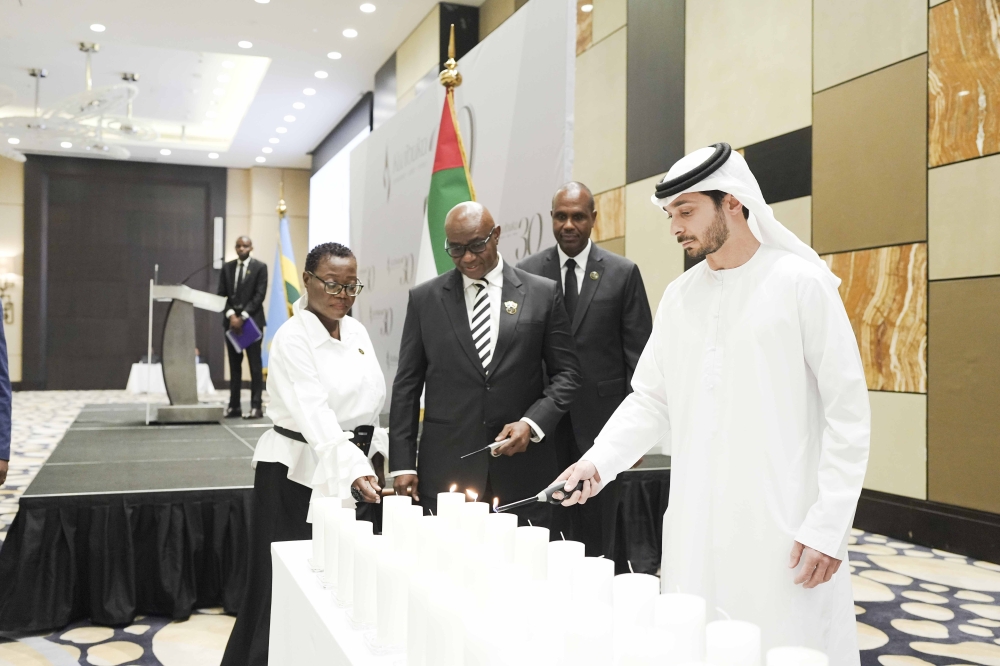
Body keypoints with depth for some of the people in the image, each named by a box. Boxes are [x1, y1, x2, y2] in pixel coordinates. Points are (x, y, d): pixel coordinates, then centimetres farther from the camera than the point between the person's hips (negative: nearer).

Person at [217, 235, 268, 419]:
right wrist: (231, 314, -9)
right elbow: (222, 293, 7)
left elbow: (259, 295, -8)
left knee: (255, 365, -3)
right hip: (231, 320, 4)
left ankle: (257, 407, -3)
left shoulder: (260, 267, -1)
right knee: (234, 365, 7)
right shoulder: (227, 267, 11)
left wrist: (243, 317, -14)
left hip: (252, 320, -4)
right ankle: (234, 405, 10)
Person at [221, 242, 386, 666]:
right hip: (299, 474, -6)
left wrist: (368, 464, 11)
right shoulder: (292, 339, -15)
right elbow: (314, 413, -29)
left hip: (352, 468, 6)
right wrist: (355, 470, -42)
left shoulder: (357, 331, 6)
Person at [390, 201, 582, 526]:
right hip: (445, 467, 1)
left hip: (522, 470, 0)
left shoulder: (542, 293, 4)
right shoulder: (424, 299, 7)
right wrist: (402, 464, 3)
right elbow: (407, 386, 8)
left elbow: (566, 374, 7)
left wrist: (532, 423, -9)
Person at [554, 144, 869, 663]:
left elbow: (848, 412, -7)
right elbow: (650, 399, 9)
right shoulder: (679, 296, 9)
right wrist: (598, 462, -7)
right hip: (694, 526, 4)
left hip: (783, 526, -4)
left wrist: (828, 525, -11)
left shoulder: (802, 283, -6)